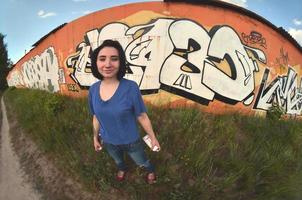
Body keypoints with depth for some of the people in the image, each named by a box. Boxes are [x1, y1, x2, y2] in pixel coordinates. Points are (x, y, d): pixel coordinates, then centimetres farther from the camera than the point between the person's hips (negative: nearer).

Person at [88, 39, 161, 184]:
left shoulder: (130, 87, -29)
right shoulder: (93, 89, -15)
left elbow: (142, 116, -18)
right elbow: (96, 117, 0)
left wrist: (153, 138, -8)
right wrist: (95, 137, 10)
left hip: (131, 141, -3)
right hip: (108, 142, 4)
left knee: (142, 162, 26)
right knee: (118, 160, 35)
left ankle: (151, 171, 62)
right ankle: (122, 169, 71)